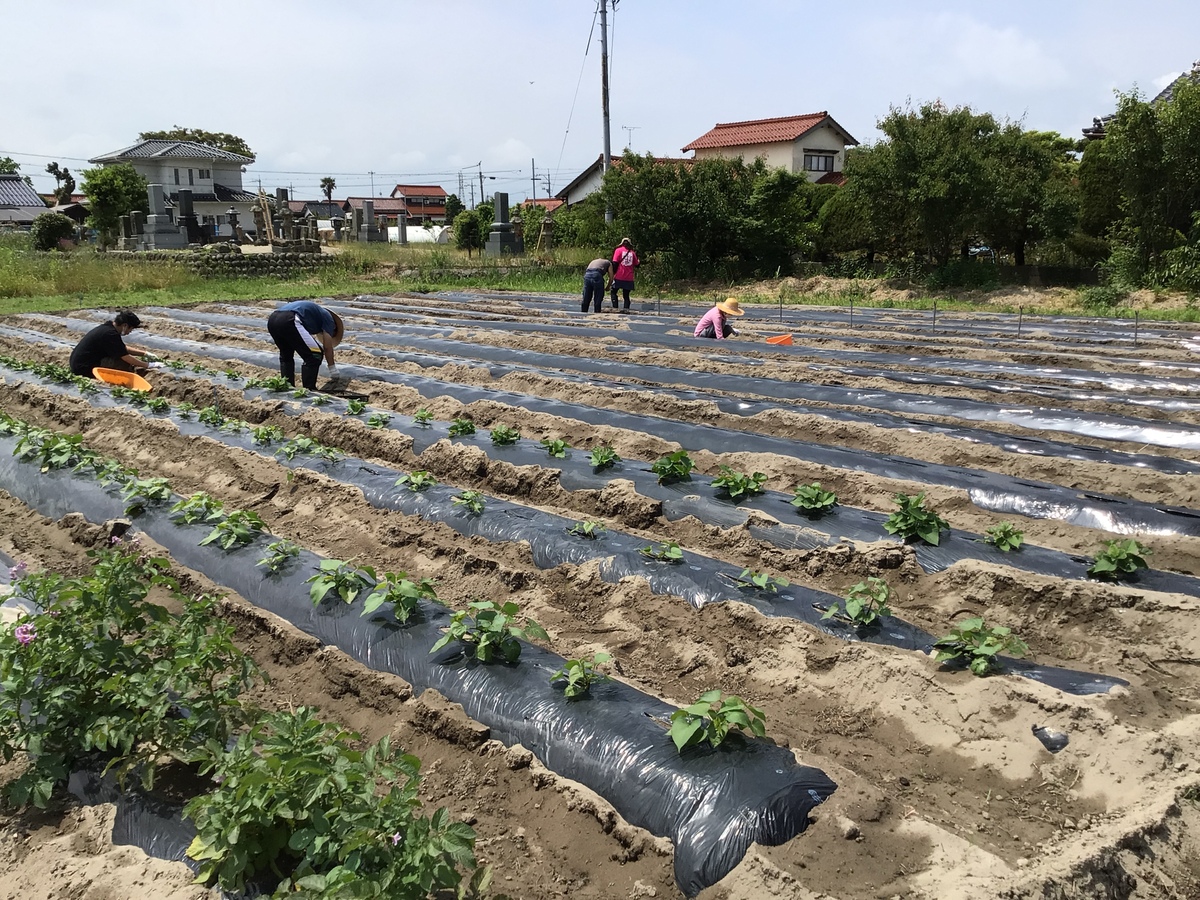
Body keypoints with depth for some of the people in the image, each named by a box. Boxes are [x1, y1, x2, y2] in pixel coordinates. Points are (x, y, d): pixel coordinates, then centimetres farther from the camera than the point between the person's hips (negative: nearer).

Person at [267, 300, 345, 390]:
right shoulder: (328, 318, 20)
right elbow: (327, 347, 14)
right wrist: (333, 369, 24)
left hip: (272, 319, 9)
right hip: (289, 321, -9)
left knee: (285, 355, 31)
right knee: (315, 355, 4)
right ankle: (308, 391, 8)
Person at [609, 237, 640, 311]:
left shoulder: (618, 250, 1)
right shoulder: (632, 252, 8)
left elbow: (615, 263, -8)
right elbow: (637, 265, 15)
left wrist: (613, 273, -1)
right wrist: (639, 261, 35)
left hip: (619, 277, -2)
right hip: (629, 278, 3)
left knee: (613, 292, 12)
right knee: (626, 295, 11)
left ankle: (615, 308, -2)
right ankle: (626, 309, -2)